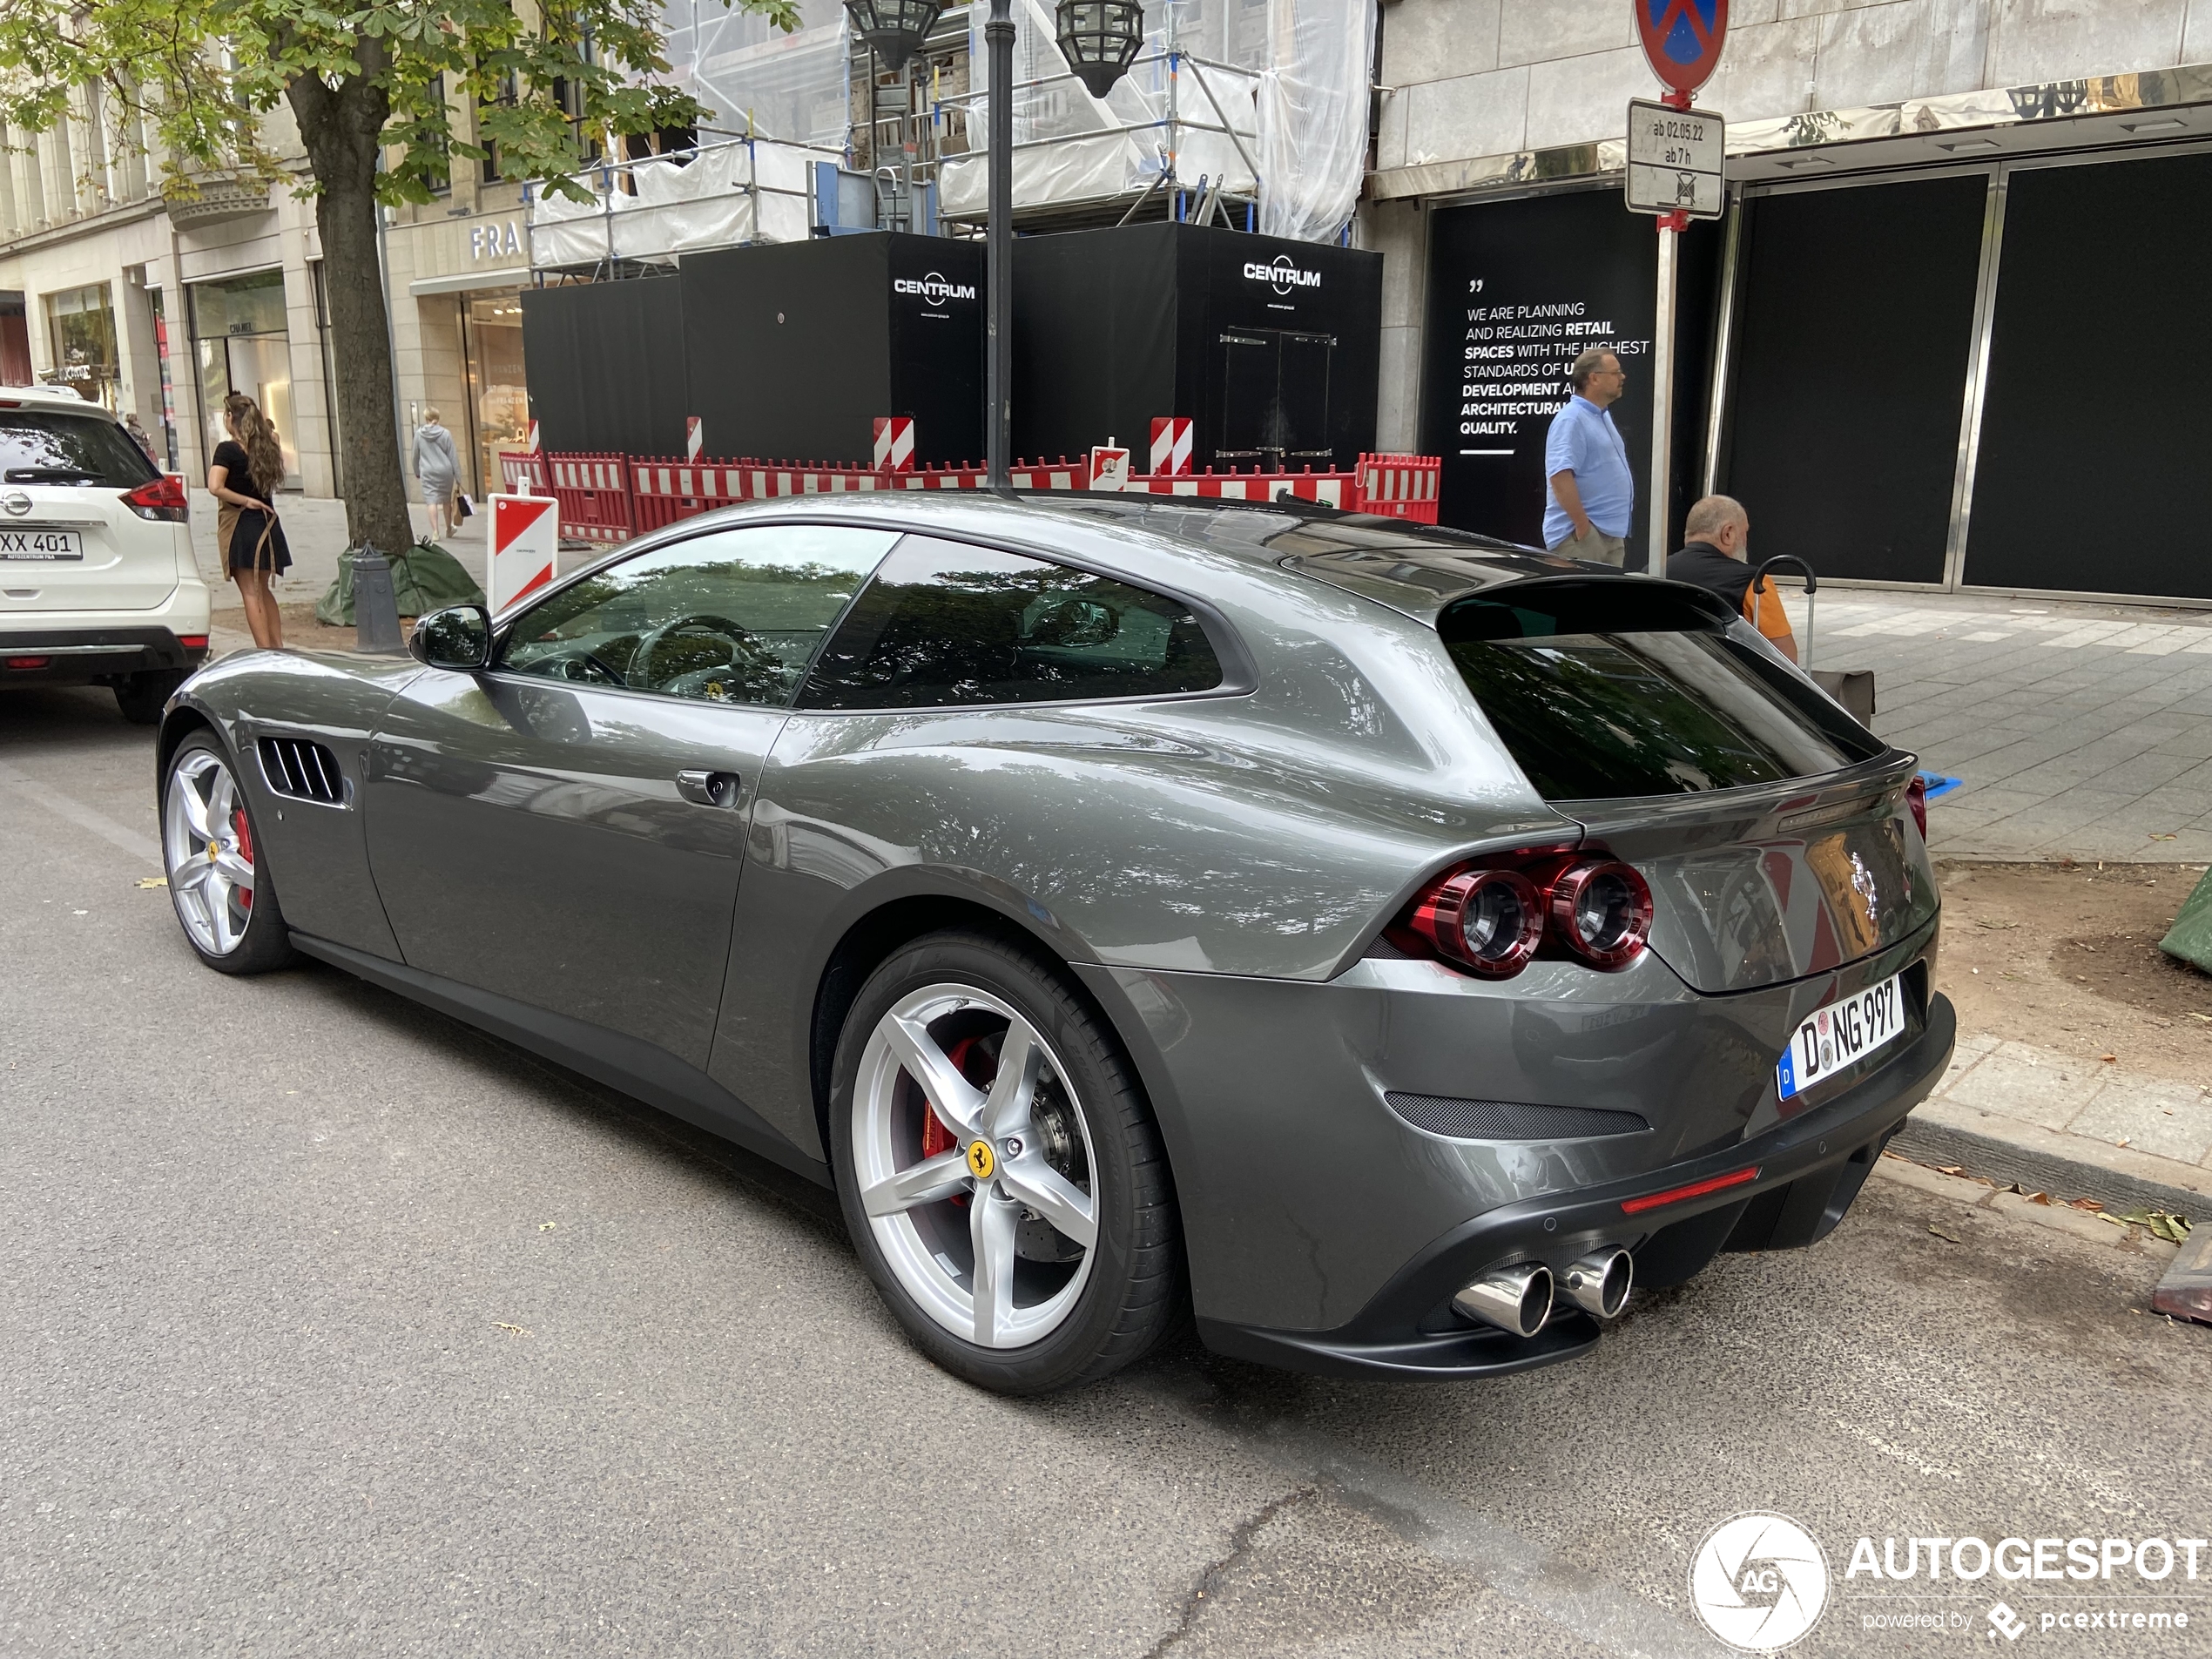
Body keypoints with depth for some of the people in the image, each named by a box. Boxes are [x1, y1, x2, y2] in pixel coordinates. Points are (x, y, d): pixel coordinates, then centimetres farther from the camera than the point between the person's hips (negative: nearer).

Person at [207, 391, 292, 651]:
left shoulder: (228, 449, -12)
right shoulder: (268, 446, 4)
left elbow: (215, 487, -23)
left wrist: (245, 501, -13)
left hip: (240, 525, -6)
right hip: (267, 523, 6)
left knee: (251, 593, -1)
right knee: (263, 590, 18)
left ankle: (265, 653, -3)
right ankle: (278, 648, 17)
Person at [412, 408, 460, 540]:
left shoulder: (419, 434, 1)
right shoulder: (445, 433, -3)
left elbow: (416, 455, 9)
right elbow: (453, 455, -4)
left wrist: (417, 472, 23)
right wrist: (458, 475, -1)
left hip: (427, 472, 0)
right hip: (445, 471, 0)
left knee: (432, 501, -2)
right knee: (446, 500, 15)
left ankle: (435, 532, -12)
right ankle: (448, 529, 30)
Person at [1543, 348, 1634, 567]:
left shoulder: (1603, 415, 16)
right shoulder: (1571, 419, -16)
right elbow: (1560, 476, -26)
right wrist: (1583, 525, -25)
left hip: (1612, 532, 10)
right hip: (1580, 534, -10)